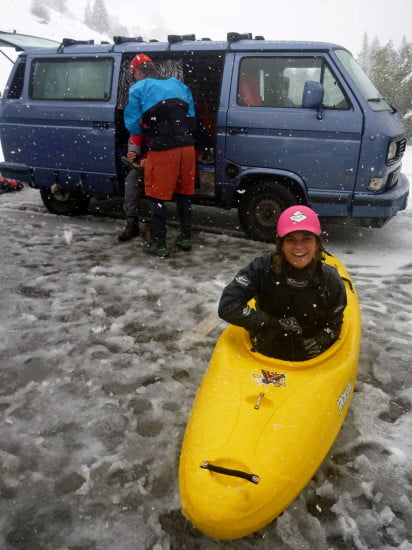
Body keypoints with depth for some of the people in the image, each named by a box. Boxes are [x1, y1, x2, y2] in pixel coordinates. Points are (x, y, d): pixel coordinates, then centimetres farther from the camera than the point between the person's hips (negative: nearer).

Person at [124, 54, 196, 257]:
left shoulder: (138, 89, 3)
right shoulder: (178, 84, 18)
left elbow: (133, 124, 4)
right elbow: (191, 117, 18)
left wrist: (137, 144, 22)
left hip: (162, 149, -5)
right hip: (186, 146, 5)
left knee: (158, 196, 5)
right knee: (183, 193, 17)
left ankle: (159, 243, 8)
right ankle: (185, 237, 25)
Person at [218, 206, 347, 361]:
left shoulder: (330, 280, -7)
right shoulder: (263, 268, -15)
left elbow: (334, 323, 6)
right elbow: (227, 307, -21)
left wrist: (320, 341, -15)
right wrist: (274, 323, -21)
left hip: (311, 360, 2)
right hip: (264, 357, -1)